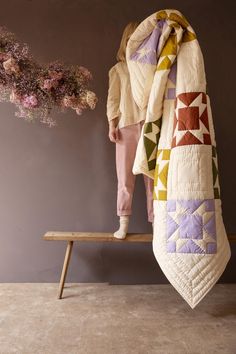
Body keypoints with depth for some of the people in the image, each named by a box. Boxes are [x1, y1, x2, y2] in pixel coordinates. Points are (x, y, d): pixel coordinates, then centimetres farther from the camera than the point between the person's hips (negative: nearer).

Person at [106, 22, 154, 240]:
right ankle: (124, 223, 10)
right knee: (125, 176, 2)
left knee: (152, 175, 1)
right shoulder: (118, 69, 12)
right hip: (127, 126, 0)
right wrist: (112, 125, -2)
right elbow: (113, 99, 8)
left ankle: (156, 222, 8)